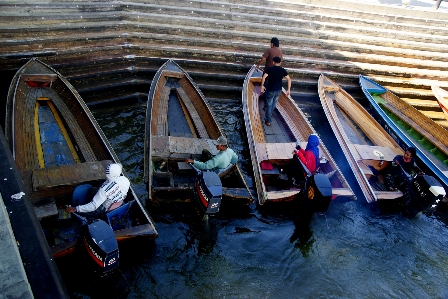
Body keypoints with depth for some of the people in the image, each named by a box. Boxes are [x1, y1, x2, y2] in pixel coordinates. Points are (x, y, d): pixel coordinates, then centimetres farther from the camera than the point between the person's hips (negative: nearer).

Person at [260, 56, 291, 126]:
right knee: (274, 103, 28)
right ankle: (269, 113, 49)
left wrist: (262, 86, -10)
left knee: (269, 105, 8)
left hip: (270, 90, -3)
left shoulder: (269, 69, -10)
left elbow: (263, 78, -22)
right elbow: (289, 79, -7)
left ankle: (268, 121, 11)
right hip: (279, 90, 3)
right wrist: (288, 90, -3)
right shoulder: (283, 70, -1)